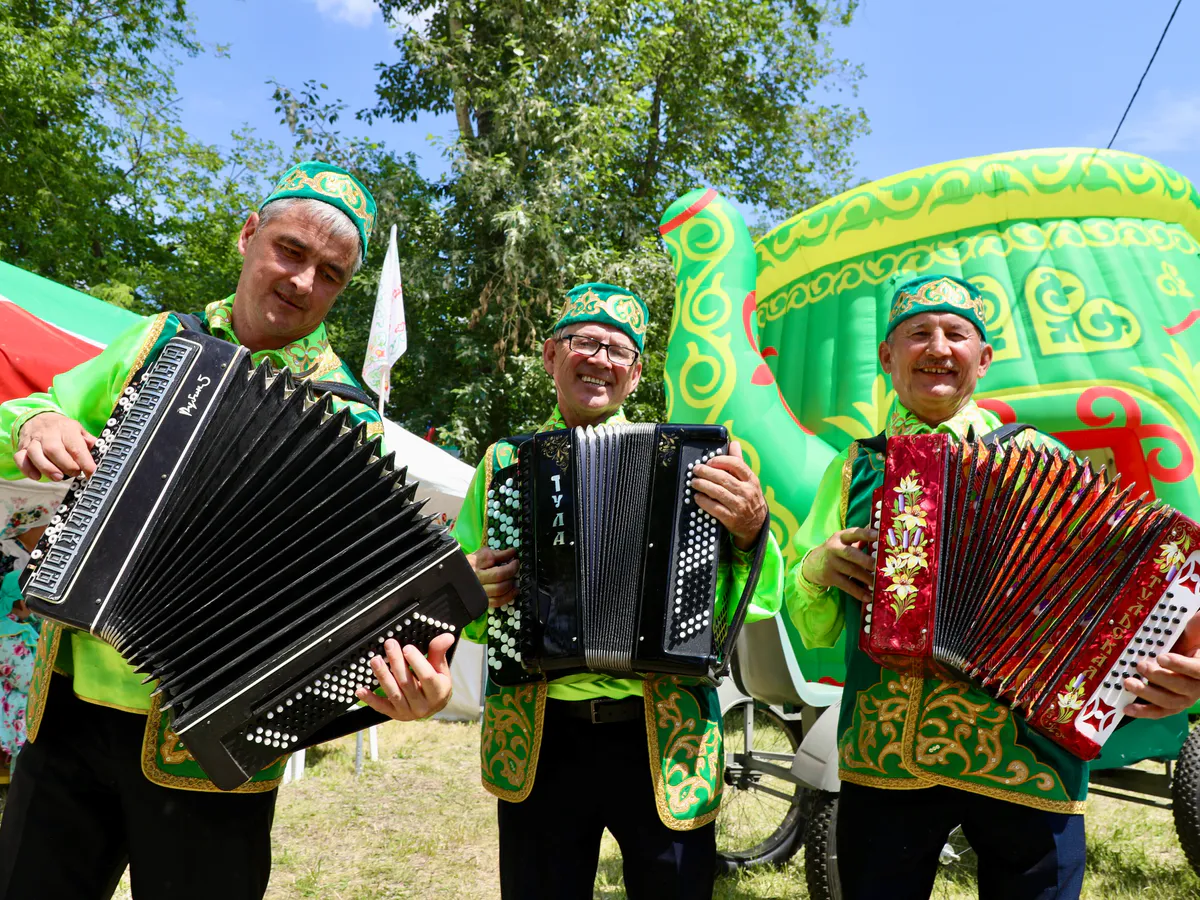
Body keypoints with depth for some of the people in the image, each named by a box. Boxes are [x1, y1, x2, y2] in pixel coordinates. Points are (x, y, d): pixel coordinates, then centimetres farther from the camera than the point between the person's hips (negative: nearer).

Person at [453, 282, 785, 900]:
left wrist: (749, 531, -23)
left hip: (666, 739, 0)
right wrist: (467, 588, -10)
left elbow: (755, 603, -4)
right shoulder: (504, 463, 5)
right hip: (535, 742, 1)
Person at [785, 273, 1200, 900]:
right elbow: (813, 630, 10)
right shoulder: (853, 470, 8)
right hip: (879, 761, 1)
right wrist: (815, 571, -10)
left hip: (1028, 764, -1)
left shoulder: (1039, 458, 4)